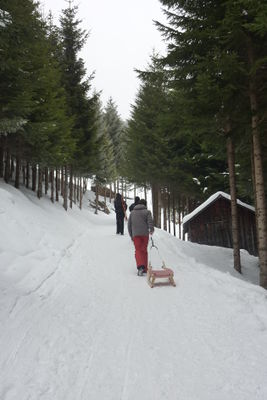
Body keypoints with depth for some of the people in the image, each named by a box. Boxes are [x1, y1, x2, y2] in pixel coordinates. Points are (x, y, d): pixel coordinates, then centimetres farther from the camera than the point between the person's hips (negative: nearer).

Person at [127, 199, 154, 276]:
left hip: (135, 234, 1)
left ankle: (140, 266, -22)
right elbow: (150, 221, -12)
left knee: (138, 250, -1)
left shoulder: (132, 212, 16)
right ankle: (144, 268, 17)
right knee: (144, 250, 11)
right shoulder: (147, 212, 6)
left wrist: (131, 235, 22)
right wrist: (151, 230, -5)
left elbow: (129, 225, 16)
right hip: (145, 234, -1)